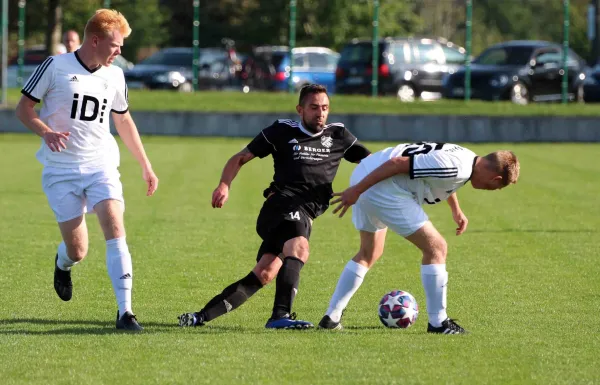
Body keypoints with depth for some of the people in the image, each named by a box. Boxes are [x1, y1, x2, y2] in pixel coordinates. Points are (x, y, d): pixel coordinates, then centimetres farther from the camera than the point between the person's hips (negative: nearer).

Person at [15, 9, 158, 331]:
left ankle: (125, 311, -20)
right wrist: (46, 132, -22)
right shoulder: (55, 66, -6)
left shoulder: (114, 76, 9)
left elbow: (123, 120, 23)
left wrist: (145, 166, 25)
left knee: (115, 229, -20)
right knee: (77, 251, -2)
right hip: (61, 171, -3)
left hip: (101, 166, 3)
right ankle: (62, 264, 38)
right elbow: (24, 107, -2)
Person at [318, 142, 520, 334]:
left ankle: (331, 317, 25)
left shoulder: (470, 159, 11)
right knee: (436, 248, -4)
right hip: (383, 186, -11)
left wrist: (456, 211, 38)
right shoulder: (455, 168, -20)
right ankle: (438, 322, 1)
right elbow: (398, 163, -22)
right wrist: (356, 190, -20)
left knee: (369, 253, 24)